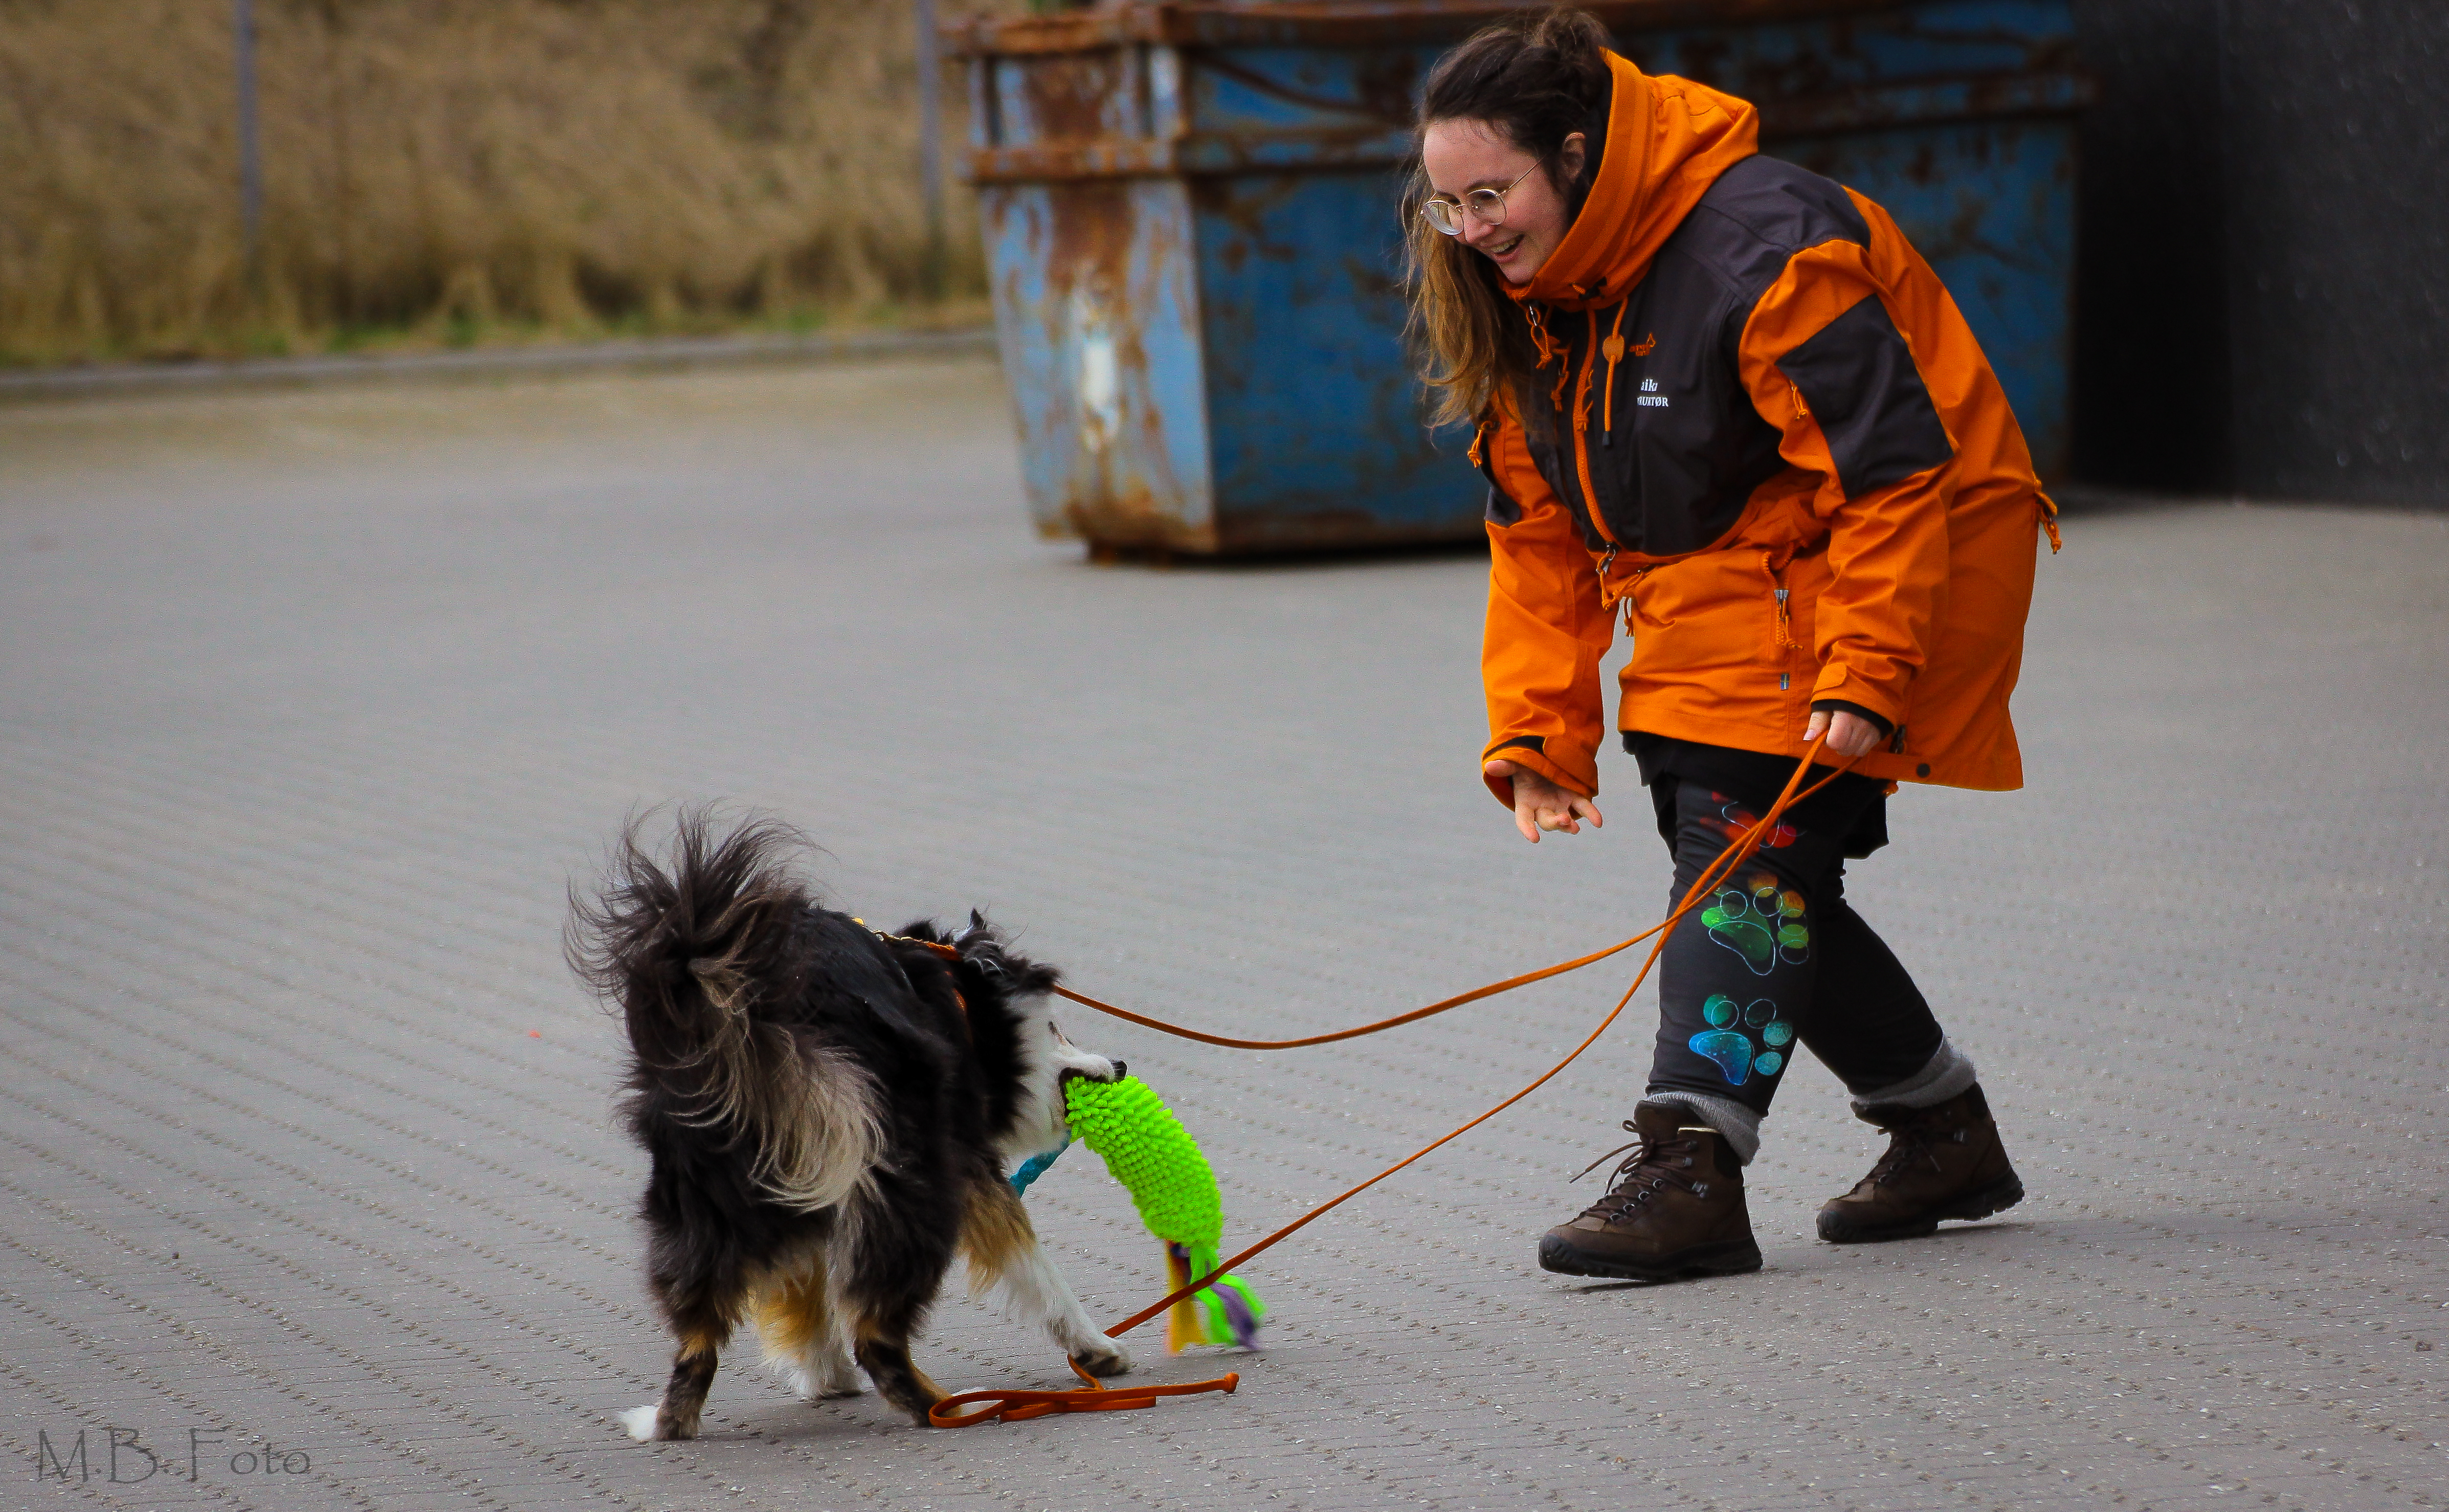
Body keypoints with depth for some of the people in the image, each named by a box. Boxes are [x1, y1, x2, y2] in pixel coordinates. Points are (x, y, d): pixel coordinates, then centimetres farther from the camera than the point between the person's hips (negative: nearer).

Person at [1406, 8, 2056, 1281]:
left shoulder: (1756, 247, -26)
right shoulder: (1526, 294, 1)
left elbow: (1893, 468, -26)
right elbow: (1539, 534, 5)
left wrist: (1865, 677, -28)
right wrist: (1538, 731, -4)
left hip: (1866, 575, -9)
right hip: (1711, 598, 9)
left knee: (1748, 845, -18)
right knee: (1774, 885, 7)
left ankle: (1690, 1171, -22)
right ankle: (1945, 1134, 23)